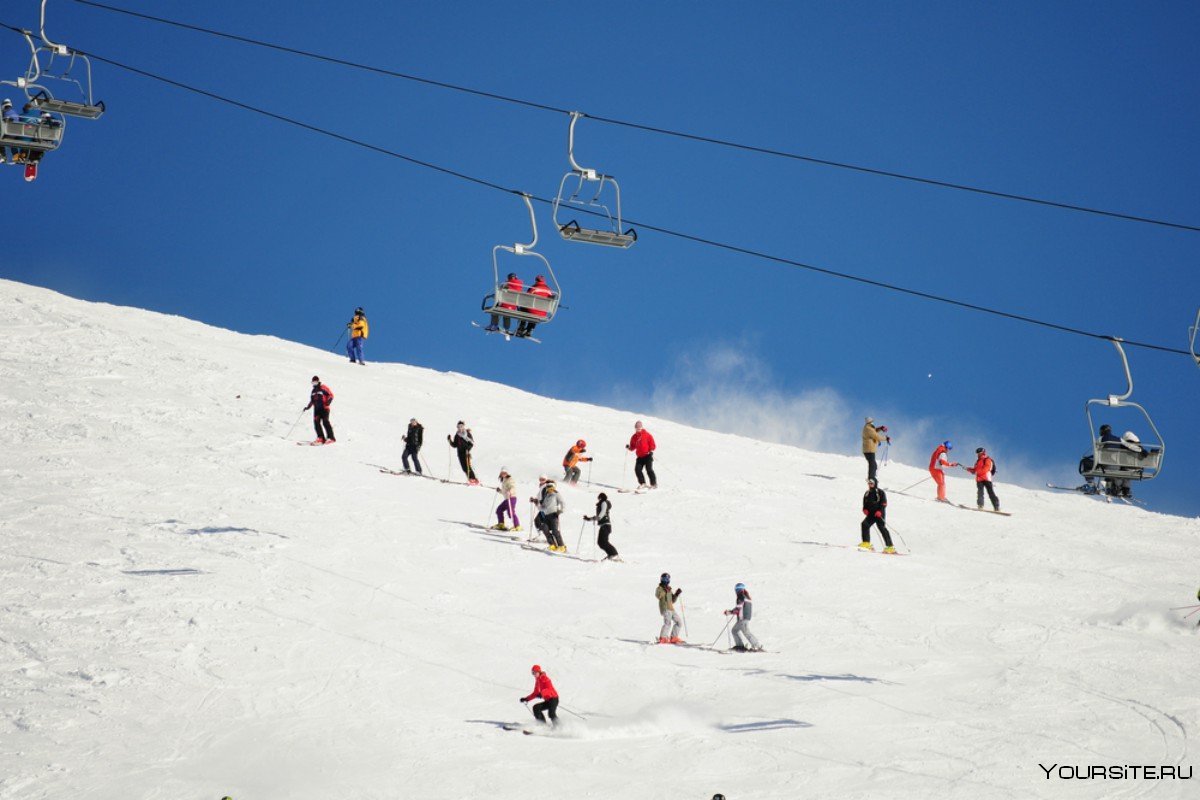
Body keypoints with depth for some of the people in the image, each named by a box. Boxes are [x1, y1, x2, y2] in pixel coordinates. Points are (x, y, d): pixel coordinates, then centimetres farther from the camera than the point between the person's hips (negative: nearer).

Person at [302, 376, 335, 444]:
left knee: (325, 422, -13)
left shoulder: (323, 388, -1)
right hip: (316, 409, 7)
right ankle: (320, 438, -4)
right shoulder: (313, 391, 20)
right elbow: (312, 400, 28)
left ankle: (331, 438, -11)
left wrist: (328, 402, -20)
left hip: (324, 408, -7)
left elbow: (330, 395, -6)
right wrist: (308, 407, 17)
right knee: (316, 422, -6)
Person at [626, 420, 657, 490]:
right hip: (640, 457, 5)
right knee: (637, 469, -7)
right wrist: (629, 447, -8)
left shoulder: (647, 435, -4)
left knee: (649, 470, -13)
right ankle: (642, 483, 5)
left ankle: (654, 484, -4)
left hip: (647, 455, -5)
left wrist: (651, 451, -17)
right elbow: (632, 447, 13)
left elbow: (652, 444, -4)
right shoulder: (634, 437, 10)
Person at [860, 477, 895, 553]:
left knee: (882, 528, -13)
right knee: (865, 524, -15)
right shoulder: (867, 493, 15)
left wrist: (880, 511, -23)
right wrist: (865, 509, 1)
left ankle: (890, 547, -10)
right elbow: (865, 503, 22)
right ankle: (866, 543, -12)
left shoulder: (880, 492, -3)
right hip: (871, 514, 6)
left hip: (879, 514, -6)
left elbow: (884, 504, -9)